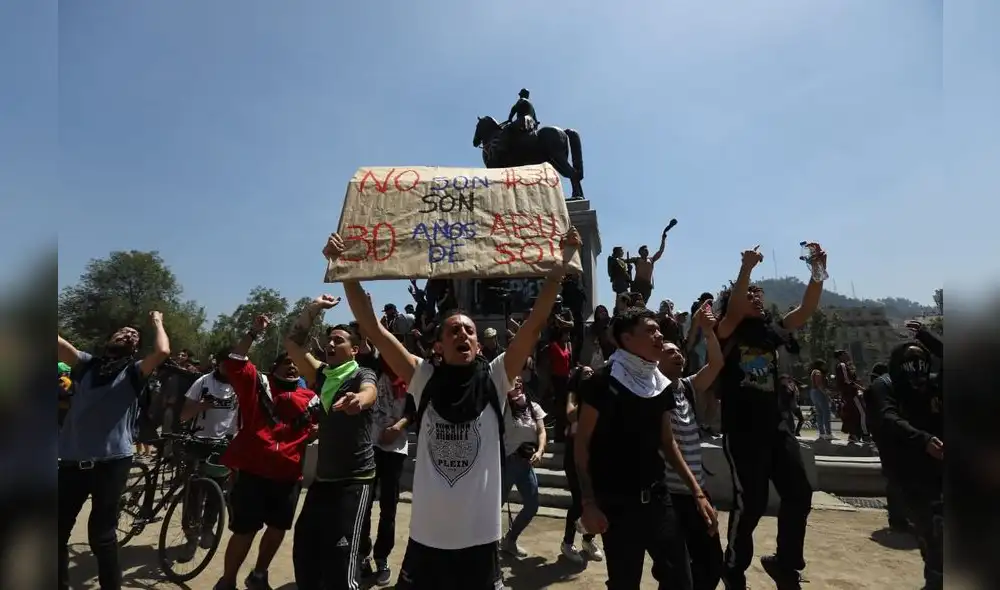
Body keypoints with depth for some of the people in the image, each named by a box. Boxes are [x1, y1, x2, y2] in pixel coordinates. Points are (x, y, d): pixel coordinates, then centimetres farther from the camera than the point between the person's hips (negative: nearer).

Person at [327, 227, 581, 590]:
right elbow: (373, 328, -4)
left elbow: (535, 324, -8)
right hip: (426, 537, 1)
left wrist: (560, 266, -13)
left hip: (480, 538, 0)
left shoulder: (495, 379, -2)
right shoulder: (424, 380, -1)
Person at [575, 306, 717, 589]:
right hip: (617, 502, -5)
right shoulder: (603, 383, -12)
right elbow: (582, 445, -10)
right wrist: (588, 502, -15)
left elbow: (667, 441, 15)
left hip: (657, 496, 5)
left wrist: (697, 491, 10)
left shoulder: (660, 384, 6)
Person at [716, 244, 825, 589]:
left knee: (799, 494, 8)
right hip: (741, 432, -6)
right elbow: (733, 311, -28)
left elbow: (806, 309, 1)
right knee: (750, 502, -3)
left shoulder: (771, 331, 9)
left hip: (775, 427, 6)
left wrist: (818, 272, -13)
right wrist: (746, 268, -35)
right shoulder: (727, 334, -7)